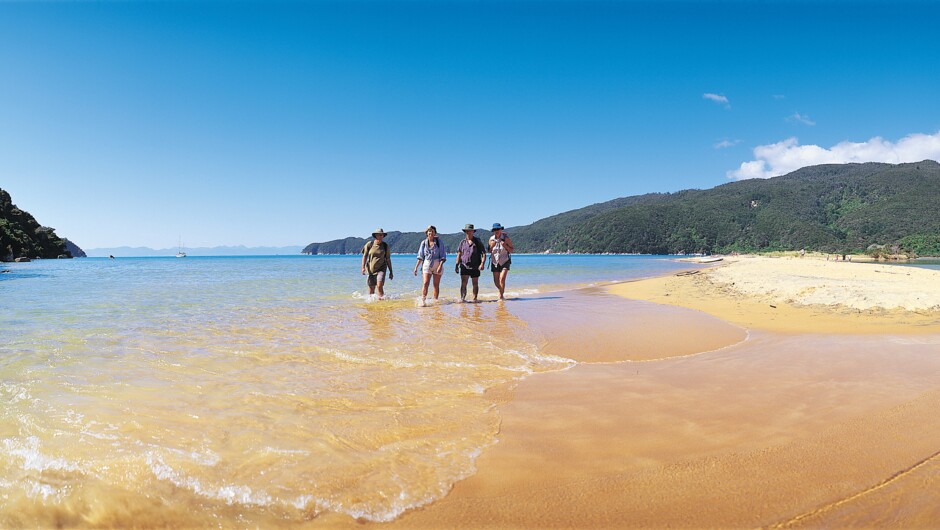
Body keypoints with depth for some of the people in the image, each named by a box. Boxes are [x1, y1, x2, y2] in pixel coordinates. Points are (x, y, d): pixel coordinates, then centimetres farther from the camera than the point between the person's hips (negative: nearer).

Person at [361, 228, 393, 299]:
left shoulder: (385, 246, 2)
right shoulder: (369, 244, -1)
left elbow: (388, 259, 7)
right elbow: (364, 256, 2)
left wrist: (390, 272, 7)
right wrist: (363, 267, -10)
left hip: (381, 269, -1)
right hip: (371, 269, 1)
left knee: (379, 285, -21)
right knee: (371, 288, 6)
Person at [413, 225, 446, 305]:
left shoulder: (438, 242, -2)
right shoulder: (423, 243, 3)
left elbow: (443, 256, -5)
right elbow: (420, 257, 9)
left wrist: (440, 266, -17)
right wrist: (416, 267, 3)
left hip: (437, 265, -1)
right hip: (427, 265, 1)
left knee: (436, 285, 5)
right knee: (425, 283, -13)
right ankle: (423, 300, -18)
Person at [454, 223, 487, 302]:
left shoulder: (478, 241, 2)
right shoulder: (462, 242, 9)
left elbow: (484, 253, -1)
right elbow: (459, 254, 14)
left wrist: (482, 263, -15)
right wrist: (456, 265, 7)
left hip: (475, 267, -1)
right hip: (464, 266, 1)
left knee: (475, 284, 7)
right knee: (463, 283, -12)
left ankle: (475, 299, 17)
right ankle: (462, 298, -17)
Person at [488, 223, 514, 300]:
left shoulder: (506, 238, -9)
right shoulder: (491, 239, 1)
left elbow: (511, 250, -5)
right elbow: (489, 251, 7)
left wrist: (505, 245, -21)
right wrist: (491, 246, -13)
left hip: (505, 262, -4)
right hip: (495, 262, 4)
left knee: (502, 279, -18)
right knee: (496, 281, 6)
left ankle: (501, 296, -11)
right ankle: (502, 292, 34)